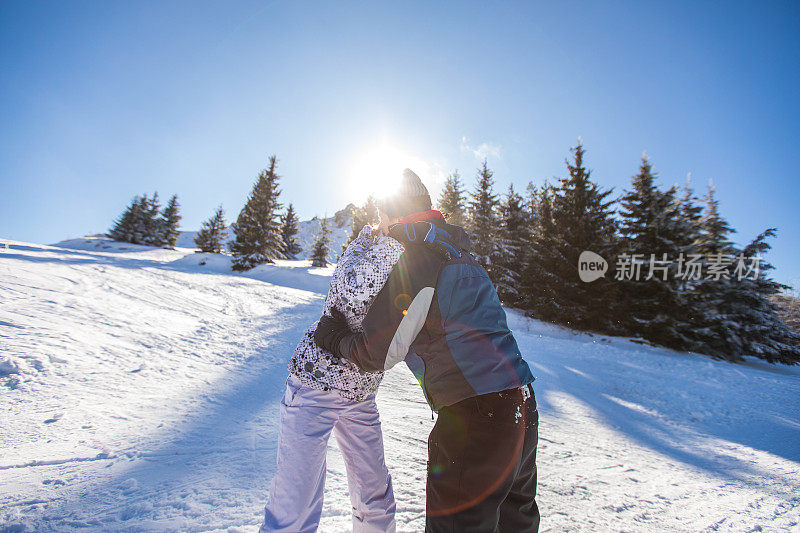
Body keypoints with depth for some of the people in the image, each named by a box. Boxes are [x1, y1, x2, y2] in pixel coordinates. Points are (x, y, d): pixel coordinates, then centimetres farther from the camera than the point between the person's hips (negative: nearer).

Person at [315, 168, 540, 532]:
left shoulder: (413, 263, -14)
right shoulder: (458, 254, 13)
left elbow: (375, 354, -9)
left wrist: (333, 337, 10)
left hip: (477, 417, -9)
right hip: (523, 406, 9)